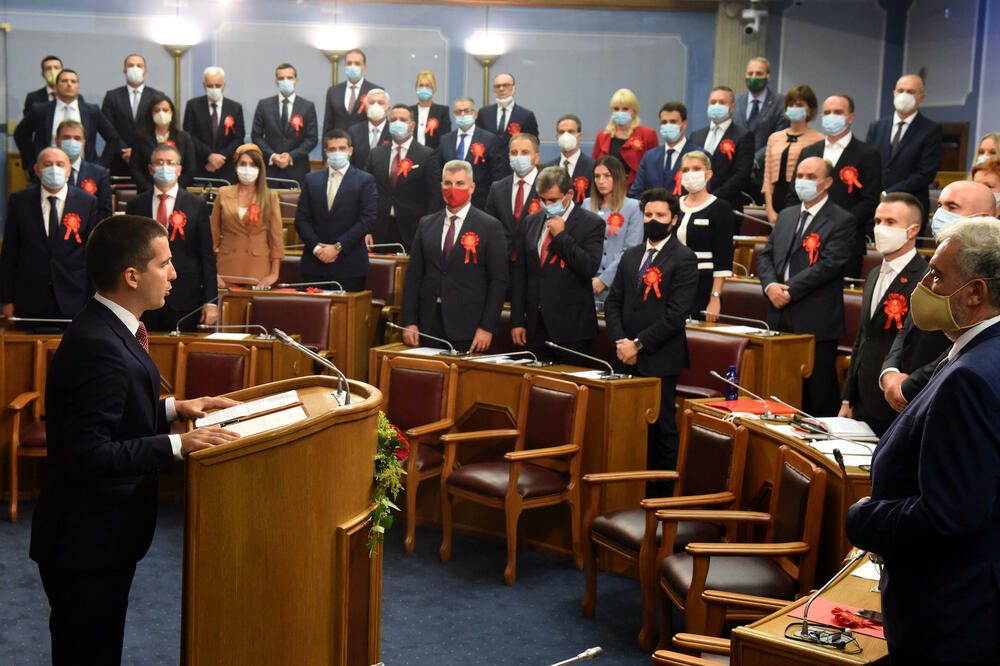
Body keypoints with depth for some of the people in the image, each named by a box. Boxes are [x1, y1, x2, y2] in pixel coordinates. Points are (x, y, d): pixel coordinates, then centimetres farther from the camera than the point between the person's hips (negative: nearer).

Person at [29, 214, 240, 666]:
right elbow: (86, 454, -30)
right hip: (87, 544, -10)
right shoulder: (99, 348, -26)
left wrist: (174, 408, 7)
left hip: (100, 536, 10)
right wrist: (177, 445, -28)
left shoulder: (103, 329, 5)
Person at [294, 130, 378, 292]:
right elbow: (301, 219, 9)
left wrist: (338, 247, -12)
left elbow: (367, 220, -6)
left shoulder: (365, 180, 3)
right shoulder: (311, 179, 13)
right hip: (315, 265, 3)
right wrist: (316, 247, -7)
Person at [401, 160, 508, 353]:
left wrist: (487, 328, -10)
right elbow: (413, 275, 10)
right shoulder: (426, 224, 12)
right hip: (430, 327, 3)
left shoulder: (490, 227, 0)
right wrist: (410, 322, 2)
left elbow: (498, 281, -3)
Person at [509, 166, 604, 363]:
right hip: (536, 327, 4)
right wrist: (517, 321, 6)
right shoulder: (530, 223, 12)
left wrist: (560, 236, -12)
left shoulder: (591, 223, -2)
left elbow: (590, 268, -14)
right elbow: (519, 274, 11)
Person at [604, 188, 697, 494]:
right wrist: (620, 341, -3)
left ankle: (663, 491, 10)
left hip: (660, 359, -5)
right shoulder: (630, 256, 16)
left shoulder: (684, 259, -4)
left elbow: (676, 313, -13)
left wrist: (638, 344, -14)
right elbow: (613, 302, 14)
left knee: (662, 426, 1)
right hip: (629, 359, 5)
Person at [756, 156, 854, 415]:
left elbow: (828, 265, -15)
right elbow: (766, 255, 13)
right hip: (781, 319, 7)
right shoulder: (786, 216, 17)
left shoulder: (842, 221, -5)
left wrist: (789, 290, -16)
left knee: (820, 398, -3)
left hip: (816, 323, -6)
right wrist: (771, 285, -7)